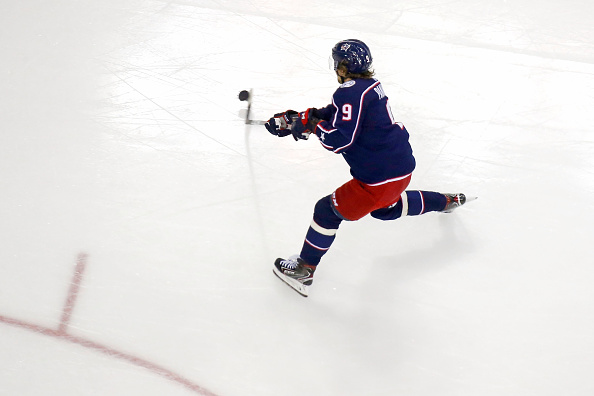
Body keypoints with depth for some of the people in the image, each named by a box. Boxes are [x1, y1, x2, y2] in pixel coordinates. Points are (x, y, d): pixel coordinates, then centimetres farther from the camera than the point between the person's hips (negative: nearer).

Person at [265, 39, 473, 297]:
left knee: (328, 211, 0)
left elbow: (339, 139, -26)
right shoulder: (370, 85, 10)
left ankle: (304, 271, 6)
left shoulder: (350, 93, -20)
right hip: (402, 166, 10)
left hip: (380, 177, -10)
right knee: (385, 208, 38)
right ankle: (447, 201, 51)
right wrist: (293, 119, 11)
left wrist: (310, 126, -11)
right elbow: (333, 115, 18)